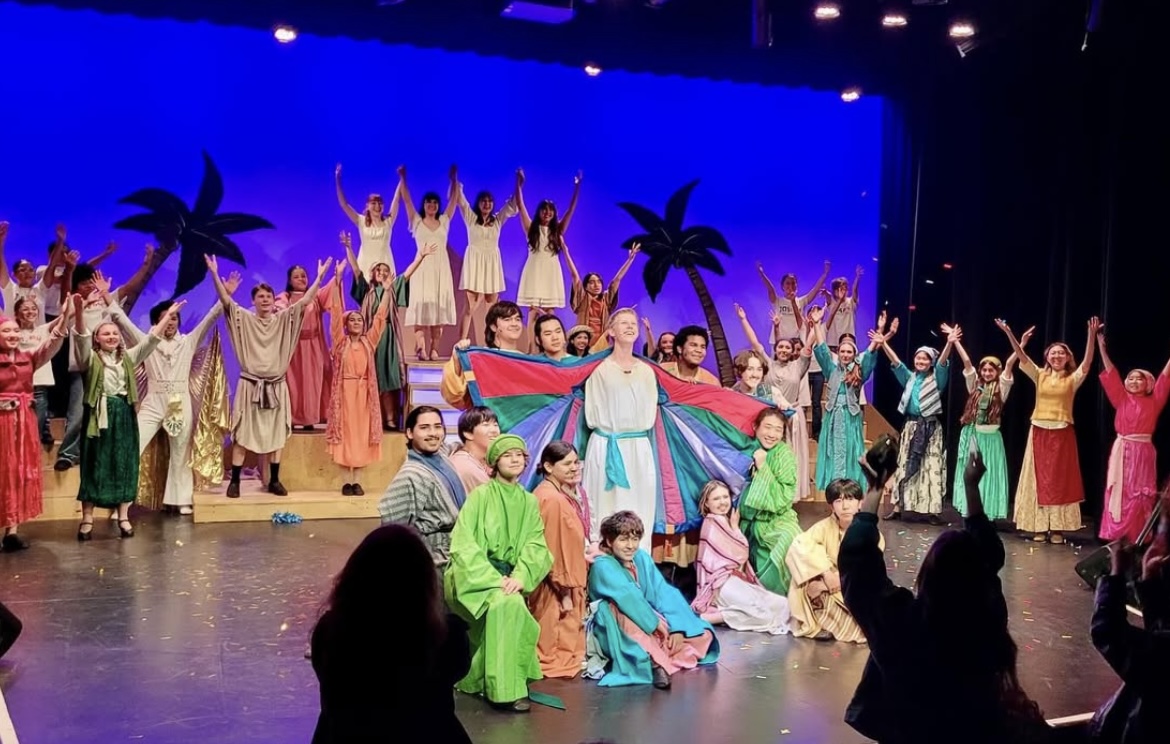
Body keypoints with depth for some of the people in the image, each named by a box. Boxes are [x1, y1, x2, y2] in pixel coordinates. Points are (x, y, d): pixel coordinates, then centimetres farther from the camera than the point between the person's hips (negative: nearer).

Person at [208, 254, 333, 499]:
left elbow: (304, 301, -5)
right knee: (242, 435, 0)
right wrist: (214, 274, -24)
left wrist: (319, 277, -13)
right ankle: (234, 481, 5)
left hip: (276, 387, 2)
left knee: (275, 436, 9)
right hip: (250, 386, -2)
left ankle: (274, 481, 17)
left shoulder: (284, 319, 4)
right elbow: (226, 300, -12)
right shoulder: (244, 318, 0)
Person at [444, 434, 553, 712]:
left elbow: (535, 546, 0)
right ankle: (505, 689, -27)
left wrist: (519, 577, -19)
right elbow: (463, 544, -10)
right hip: (475, 577, -5)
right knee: (509, 605, -32)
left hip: (507, 578, 5)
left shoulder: (529, 502, 10)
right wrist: (493, 578, -19)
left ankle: (479, 681, 2)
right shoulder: (480, 495, -3)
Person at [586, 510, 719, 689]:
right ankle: (656, 662, -39)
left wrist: (676, 628, -19)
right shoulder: (603, 566, -17)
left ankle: (657, 660, -27)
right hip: (618, 634, -6)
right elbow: (627, 597, -29)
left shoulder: (642, 558, 1)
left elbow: (663, 593, -7)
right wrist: (655, 622, -25)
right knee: (619, 609, -37)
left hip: (652, 630, 6)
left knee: (702, 635, -6)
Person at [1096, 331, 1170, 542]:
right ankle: (1117, 535, 3)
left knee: (1140, 496, 3)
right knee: (1120, 493, 0)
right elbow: (1111, 374, 2)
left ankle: (1139, 538, 7)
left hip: (1143, 451, 0)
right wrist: (1101, 347, -4)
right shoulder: (1122, 400, 7)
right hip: (1123, 450, 1)